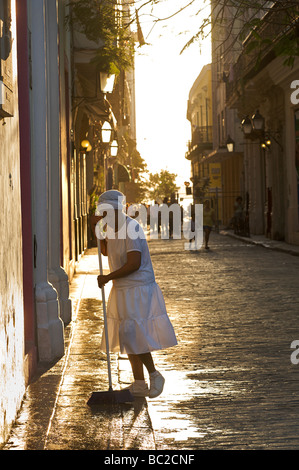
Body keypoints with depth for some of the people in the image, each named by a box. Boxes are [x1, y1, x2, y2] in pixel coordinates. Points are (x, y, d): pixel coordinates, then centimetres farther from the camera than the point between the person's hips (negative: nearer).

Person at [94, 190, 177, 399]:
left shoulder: (131, 228, -20)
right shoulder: (113, 227, 9)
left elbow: (134, 263, -25)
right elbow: (106, 251, 25)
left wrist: (108, 277, -18)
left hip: (137, 291, -10)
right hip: (122, 291, 10)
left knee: (135, 338, -9)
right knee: (128, 337, 11)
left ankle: (154, 375, 9)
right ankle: (139, 385, 18)